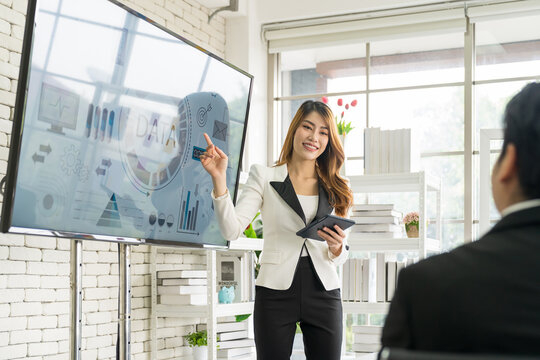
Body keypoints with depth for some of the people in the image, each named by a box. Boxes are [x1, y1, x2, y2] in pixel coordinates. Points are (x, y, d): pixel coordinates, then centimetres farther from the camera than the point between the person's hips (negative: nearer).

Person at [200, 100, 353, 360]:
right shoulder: (264, 177, 4)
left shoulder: (334, 189, 12)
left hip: (324, 292, 3)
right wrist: (219, 179, -18)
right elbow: (231, 231, -8)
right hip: (276, 291, -2)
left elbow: (341, 257, 14)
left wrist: (336, 248, -9)